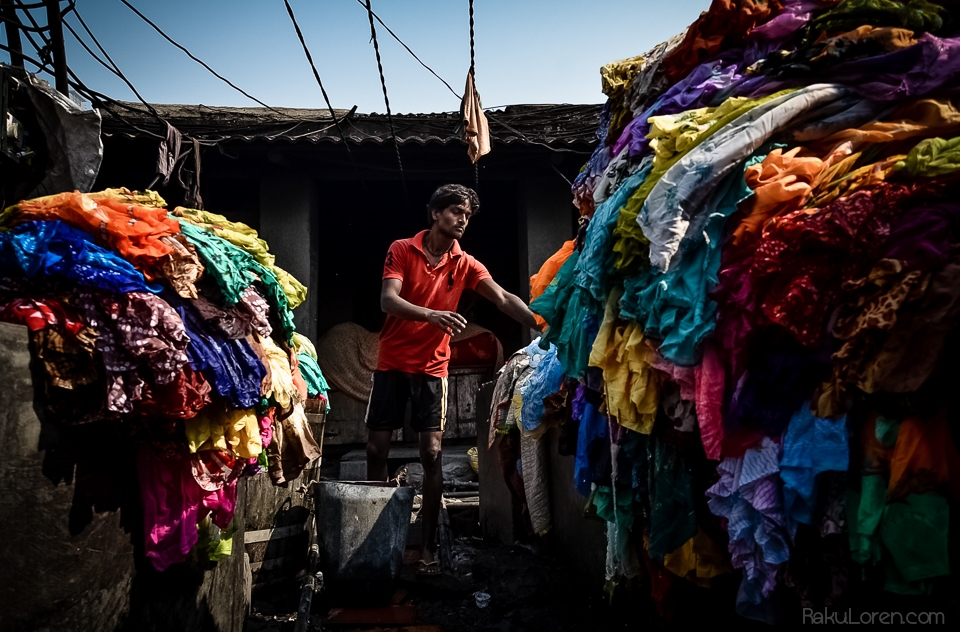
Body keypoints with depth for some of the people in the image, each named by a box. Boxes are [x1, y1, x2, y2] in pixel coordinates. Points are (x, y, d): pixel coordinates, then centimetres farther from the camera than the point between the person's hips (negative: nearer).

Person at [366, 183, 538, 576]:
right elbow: (388, 300, -17)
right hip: (392, 363, 0)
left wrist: (543, 327, -25)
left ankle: (428, 546, 5)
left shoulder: (465, 264, 2)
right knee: (376, 449, 4)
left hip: (432, 368, 1)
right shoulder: (402, 249, -3)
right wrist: (430, 314, -35)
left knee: (432, 455, -5)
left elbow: (504, 299, -9)